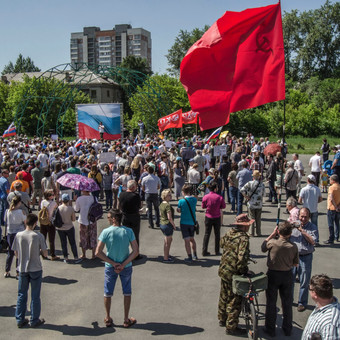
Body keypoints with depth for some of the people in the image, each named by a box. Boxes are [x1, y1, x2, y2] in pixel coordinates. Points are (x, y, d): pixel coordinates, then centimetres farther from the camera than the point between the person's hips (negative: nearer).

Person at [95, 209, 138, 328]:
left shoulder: (106, 232, -15)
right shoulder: (128, 231, -12)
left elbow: (98, 252, -16)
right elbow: (135, 251, -16)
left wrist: (113, 264, -13)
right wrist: (123, 265, -15)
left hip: (110, 267, 0)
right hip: (126, 267, 1)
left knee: (107, 293, 18)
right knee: (127, 293, 17)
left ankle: (108, 319, 31)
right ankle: (126, 320, 25)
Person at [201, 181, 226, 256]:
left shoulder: (205, 197, -11)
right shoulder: (220, 197, -13)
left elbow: (203, 206, 2)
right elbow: (223, 207, -1)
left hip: (208, 217, 1)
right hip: (217, 218, -1)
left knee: (207, 234, 9)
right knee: (217, 234, 12)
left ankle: (204, 251, 8)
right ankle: (217, 251, 18)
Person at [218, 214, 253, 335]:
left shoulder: (229, 234, 2)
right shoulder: (243, 238, -23)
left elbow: (221, 244, 20)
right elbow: (242, 258, -30)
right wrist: (243, 271, -16)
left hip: (223, 270, 8)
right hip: (234, 274, -8)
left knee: (224, 296, 23)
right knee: (235, 300, 5)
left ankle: (222, 319, 40)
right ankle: (231, 327, 15)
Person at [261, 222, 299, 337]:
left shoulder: (272, 242, -20)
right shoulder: (293, 246, -13)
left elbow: (263, 247, 2)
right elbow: (295, 264, -2)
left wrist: (272, 234, 2)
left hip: (273, 275, -2)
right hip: (287, 276, 2)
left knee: (271, 303, 11)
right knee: (287, 303, 16)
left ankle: (270, 329, 20)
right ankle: (287, 329, 28)